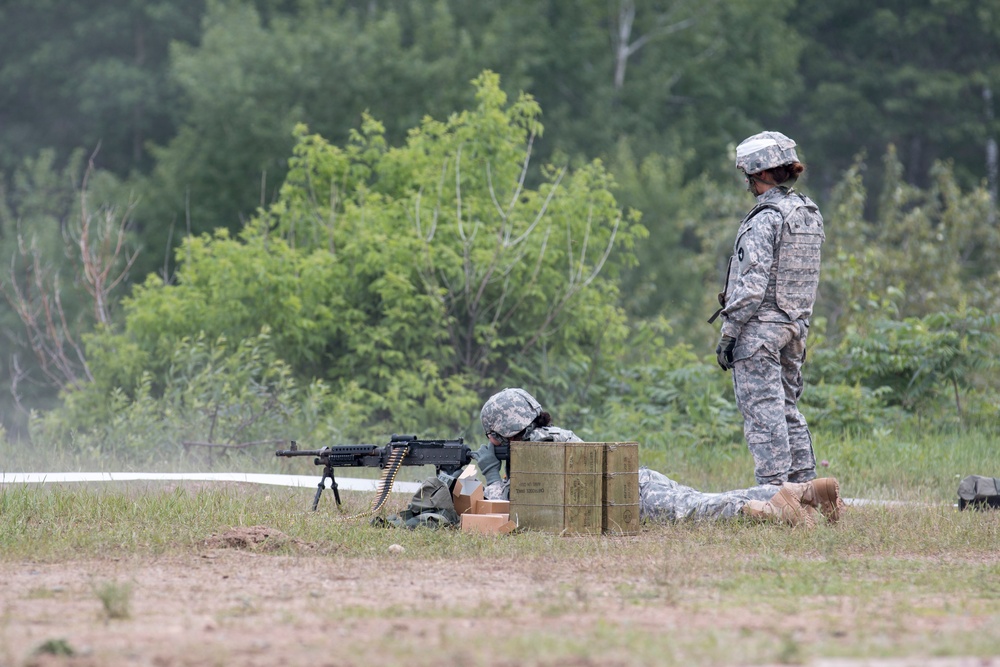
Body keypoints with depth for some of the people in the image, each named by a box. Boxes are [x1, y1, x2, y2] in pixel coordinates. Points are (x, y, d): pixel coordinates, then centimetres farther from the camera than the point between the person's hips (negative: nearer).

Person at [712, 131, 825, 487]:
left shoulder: (764, 220, -16)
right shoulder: (809, 214, 10)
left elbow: (753, 284, -19)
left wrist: (727, 332, -14)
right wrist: (798, 327, 20)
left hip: (760, 328, -9)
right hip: (794, 327, 9)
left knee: (763, 413, -6)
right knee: (787, 409, 15)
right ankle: (804, 484, 15)